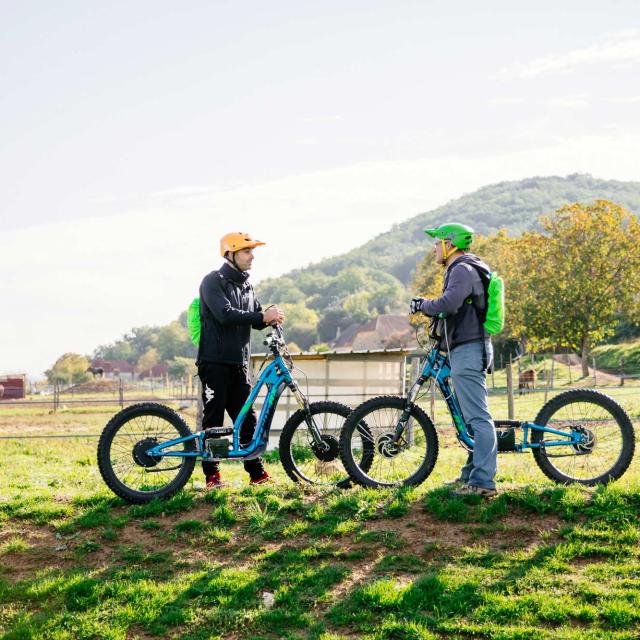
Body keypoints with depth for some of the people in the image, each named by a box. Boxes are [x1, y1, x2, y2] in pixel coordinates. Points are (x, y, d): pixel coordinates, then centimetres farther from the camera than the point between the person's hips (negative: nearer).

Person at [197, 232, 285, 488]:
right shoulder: (213, 282, -7)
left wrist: (270, 316, -10)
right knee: (214, 419, -2)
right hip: (215, 361, -6)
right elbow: (225, 314, -21)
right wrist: (263, 316, -25)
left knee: (247, 418, 4)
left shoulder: (246, 286, 17)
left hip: (239, 363, 7)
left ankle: (257, 473, 6)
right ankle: (212, 475, 5)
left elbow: (256, 319, 13)